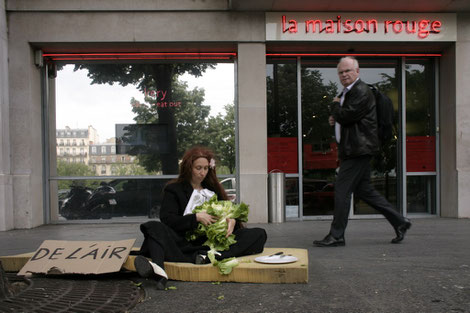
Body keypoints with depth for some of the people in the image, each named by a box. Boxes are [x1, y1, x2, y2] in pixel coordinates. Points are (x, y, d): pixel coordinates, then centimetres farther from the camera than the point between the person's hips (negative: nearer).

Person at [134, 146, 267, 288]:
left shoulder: (214, 189, 24)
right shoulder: (173, 189, 13)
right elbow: (167, 219, -2)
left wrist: (232, 220, -7)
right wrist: (196, 217, -12)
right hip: (185, 242, -2)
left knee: (259, 234, -19)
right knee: (154, 227, -28)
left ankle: (207, 257, -42)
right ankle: (157, 268, -59)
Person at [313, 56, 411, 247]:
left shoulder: (361, 91, -12)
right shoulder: (347, 92, 20)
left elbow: (347, 116, -22)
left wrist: (335, 105, -3)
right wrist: (335, 119, 7)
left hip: (358, 150, -11)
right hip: (354, 150, 11)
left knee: (342, 190, -8)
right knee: (363, 190, 14)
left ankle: (336, 236, 0)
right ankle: (399, 222, 23)